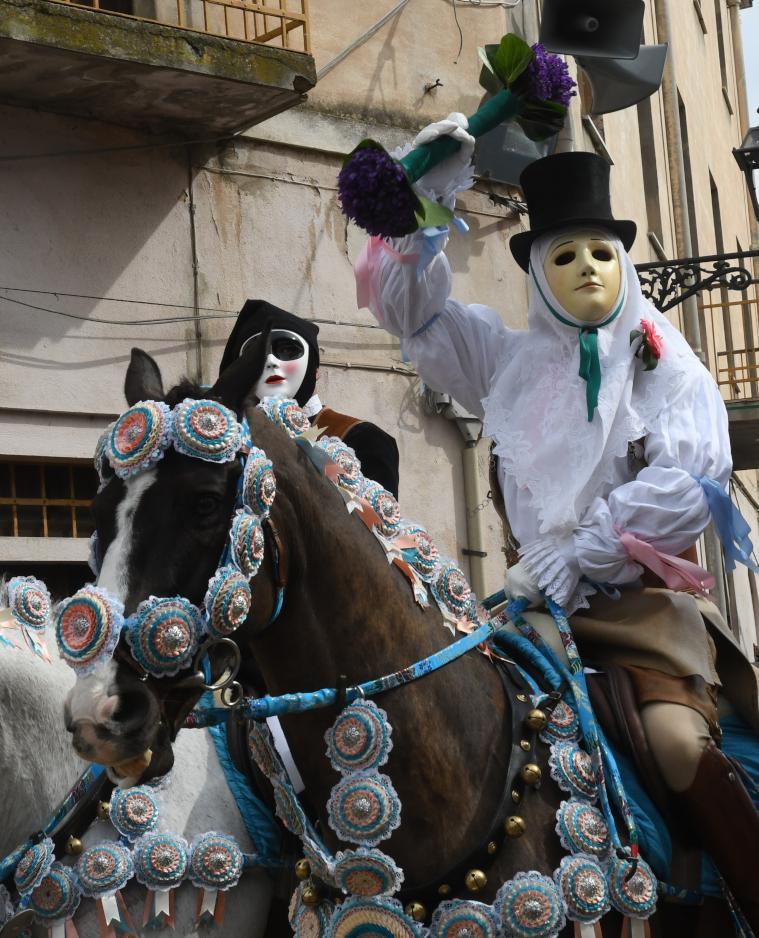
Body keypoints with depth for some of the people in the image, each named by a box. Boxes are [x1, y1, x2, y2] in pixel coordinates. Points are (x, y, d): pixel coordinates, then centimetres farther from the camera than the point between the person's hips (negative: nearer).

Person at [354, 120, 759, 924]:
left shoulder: (666, 366, 6)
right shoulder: (509, 362, 16)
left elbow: (688, 480, -9)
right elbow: (411, 305, 18)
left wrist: (576, 554, -15)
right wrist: (429, 193, 8)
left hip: (644, 597, -4)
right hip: (543, 602, 4)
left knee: (680, 742, -27)